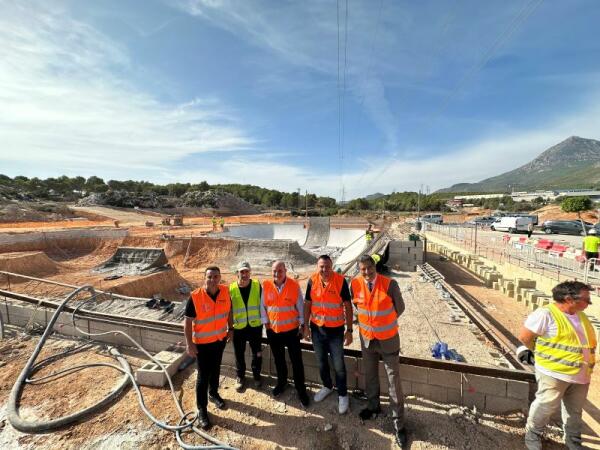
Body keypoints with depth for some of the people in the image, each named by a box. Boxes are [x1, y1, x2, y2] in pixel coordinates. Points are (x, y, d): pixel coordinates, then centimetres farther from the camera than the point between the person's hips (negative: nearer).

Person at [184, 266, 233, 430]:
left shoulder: (225, 291, -12)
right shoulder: (195, 297, -25)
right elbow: (187, 321, -16)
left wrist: (230, 328, 9)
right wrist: (189, 343, -16)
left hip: (220, 338, 4)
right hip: (202, 342, -4)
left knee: (216, 369, 23)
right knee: (203, 376, 6)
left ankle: (213, 394, 47)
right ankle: (201, 410, 26)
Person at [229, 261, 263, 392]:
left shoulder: (257, 285, -10)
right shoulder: (231, 288, -10)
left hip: (255, 326, 0)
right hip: (238, 327, 0)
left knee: (257, 353, 16)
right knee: (239, 354, 17)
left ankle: (256, 374, 40)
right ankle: (240, 376, 41)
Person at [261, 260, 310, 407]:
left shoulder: (294, 285, -12)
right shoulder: (265, 286, -9)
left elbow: (300, 306, -4)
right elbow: (262, 305, 0)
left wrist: (302, 325, -3)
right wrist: (266, 322, -1)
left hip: (292, 330, -2)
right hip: (273, 330, 2)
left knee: (296, 361, 7)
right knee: (278, 359, 21)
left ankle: (301, 389, 26)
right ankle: (281, 382, 43)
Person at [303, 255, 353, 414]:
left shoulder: (341, 281, -17)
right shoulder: (312, 281, -9)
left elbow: (348, 306, -10)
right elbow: (307, 304, 1)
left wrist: (349, 330, -9)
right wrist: (306, 326, 2)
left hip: (336, 329, -3)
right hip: (317, 328, 3)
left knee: (338, 364, 8)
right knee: (321, 362, 20)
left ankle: (343, 395, 32)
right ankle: (327, 386, 45)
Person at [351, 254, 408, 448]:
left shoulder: (390, 284, -23)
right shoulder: (355, 284, -15)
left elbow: (400, 308, -7)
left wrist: (385, 321, 4)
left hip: (388, 340, -3)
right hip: (367, 338, 3)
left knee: (394, 381, 9)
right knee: (370, 376, 22)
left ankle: (399, 424, 28)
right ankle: (373, 406, 48)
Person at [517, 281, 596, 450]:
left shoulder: (581, 316, 7)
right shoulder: (545, 314, -20)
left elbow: (587, 342, 21)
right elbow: (524, 336, -18)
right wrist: (543, 354, -1)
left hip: (581, 375, 7)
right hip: (554, 373, -7)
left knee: (575, 411, 21)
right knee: (546, 407, 3)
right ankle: (532, 435, 23)